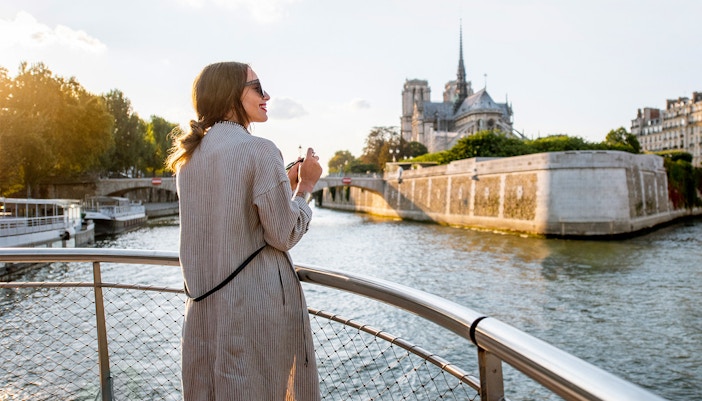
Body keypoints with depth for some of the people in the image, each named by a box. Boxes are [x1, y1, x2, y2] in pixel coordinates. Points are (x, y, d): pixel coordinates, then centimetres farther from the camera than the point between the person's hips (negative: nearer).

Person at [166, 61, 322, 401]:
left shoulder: (189, 156, 9)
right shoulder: (259, 150, -14)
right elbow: (284, 235, -13)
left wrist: (286, 183, 17)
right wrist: (305, 185, 1)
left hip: (204, 303, 7)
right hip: (257, 300, -7)